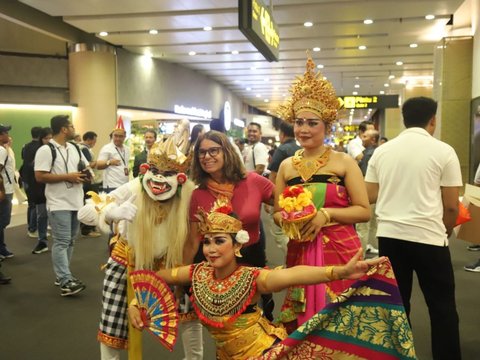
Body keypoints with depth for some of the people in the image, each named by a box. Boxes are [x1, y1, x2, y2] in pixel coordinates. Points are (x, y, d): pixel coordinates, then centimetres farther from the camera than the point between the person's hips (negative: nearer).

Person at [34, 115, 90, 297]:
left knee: (70, 241, 13)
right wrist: (67, 177, -19)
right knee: (61, 242, -8)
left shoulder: (74, 148, 13)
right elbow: (40, 176, -17)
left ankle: (62, 275, 24)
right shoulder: (46, 150, -10)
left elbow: (87, 168, 21)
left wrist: (86, 174, -4)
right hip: (59, 203, -8)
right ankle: (65, 282, -10)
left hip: (76, 201, 8)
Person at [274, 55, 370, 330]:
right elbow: (277, 212, 15)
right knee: (302, 325, 9)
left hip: (340, 251, -3)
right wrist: (285, 219, -7)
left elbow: (364, 211, -5)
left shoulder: (344, 162, -3)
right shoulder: (286, 166, 8)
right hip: (300, 252, 4)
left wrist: (326, 214, -17)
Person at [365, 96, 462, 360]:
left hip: (389, 235, 4)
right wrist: (445, 232, 14)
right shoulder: (443, 151, -5)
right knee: (442, 306, 11)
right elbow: (451, 206, -4)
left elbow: (370, 196, 7)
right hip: (427, 236, -3)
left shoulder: (382, 151, 5)